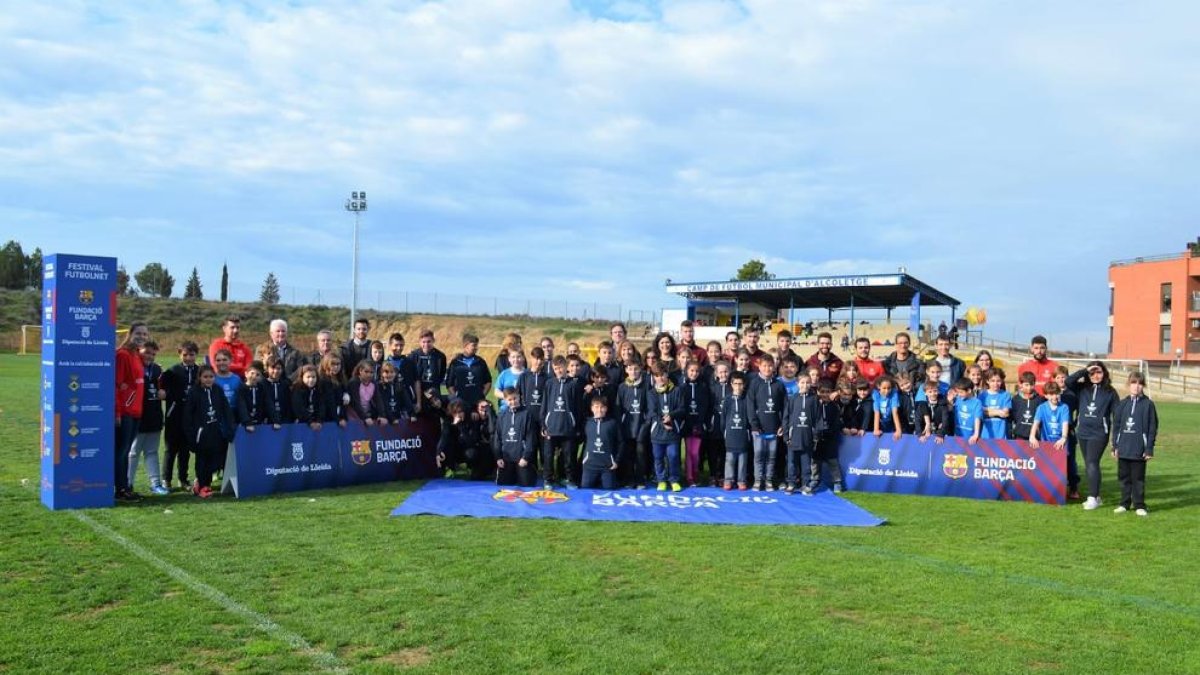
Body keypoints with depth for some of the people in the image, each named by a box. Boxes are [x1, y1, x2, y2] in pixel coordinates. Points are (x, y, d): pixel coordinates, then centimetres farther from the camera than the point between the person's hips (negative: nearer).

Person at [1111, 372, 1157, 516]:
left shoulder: (1148, 404, -3)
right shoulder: (1122, 404, 6)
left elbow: (1152, 428, -3)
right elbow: (1116, 425, 8)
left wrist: (1149, 449, -6)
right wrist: (1115, 446, 6)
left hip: (1139, 449, -3)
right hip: (1123, 448, 3)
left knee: (1138, 478, 4)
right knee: (1124, 477, 10)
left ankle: (1139, 505, 13)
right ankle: (1124, 503, 19)